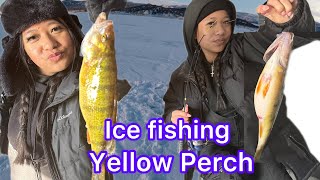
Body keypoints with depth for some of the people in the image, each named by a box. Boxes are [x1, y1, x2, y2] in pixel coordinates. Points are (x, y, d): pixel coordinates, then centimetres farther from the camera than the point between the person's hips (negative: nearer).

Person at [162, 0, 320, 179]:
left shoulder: (246, 49, -7)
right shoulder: (183, 77, 1)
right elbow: (171, 107, 15)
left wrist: (288, 18, -44)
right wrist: (173, 117, -8)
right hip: (218, 157, 1)